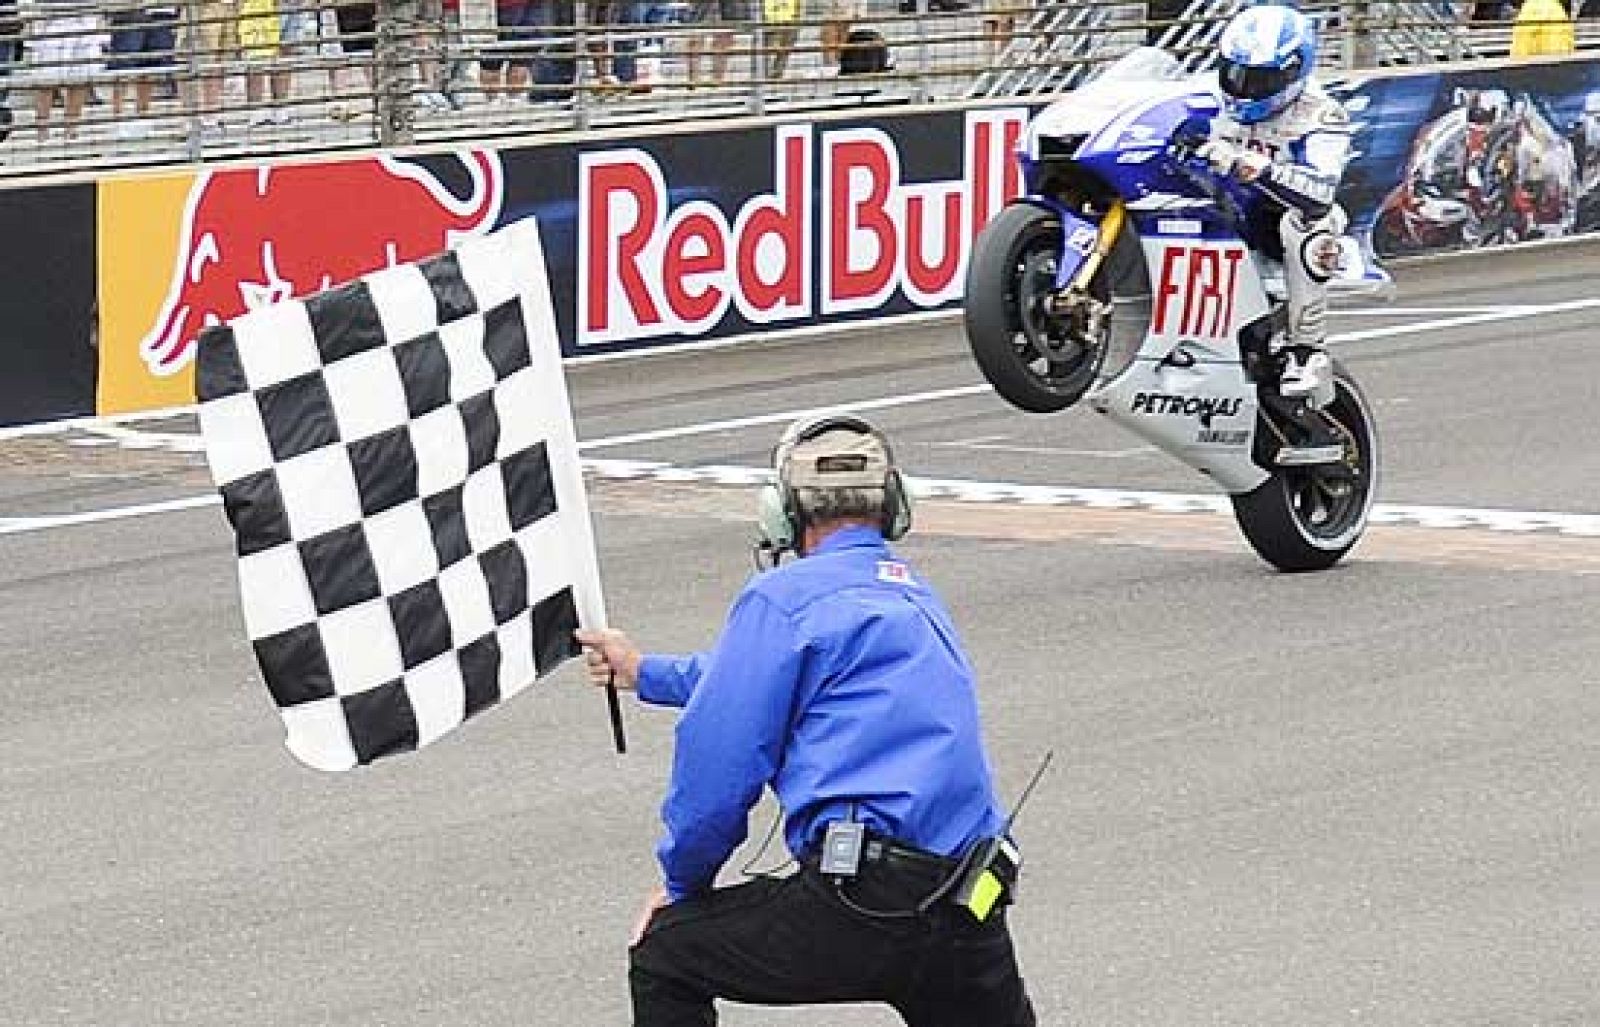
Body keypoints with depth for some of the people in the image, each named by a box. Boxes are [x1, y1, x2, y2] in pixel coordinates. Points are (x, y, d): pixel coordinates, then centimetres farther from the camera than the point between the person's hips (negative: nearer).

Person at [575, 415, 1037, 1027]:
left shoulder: (783, 597, -2)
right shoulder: (917, 597, 23)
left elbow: (720, 763, -6)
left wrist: (680, 883, 11)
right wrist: (644, 672, 52)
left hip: (865, 906, -6)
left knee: (663, 955, 12)